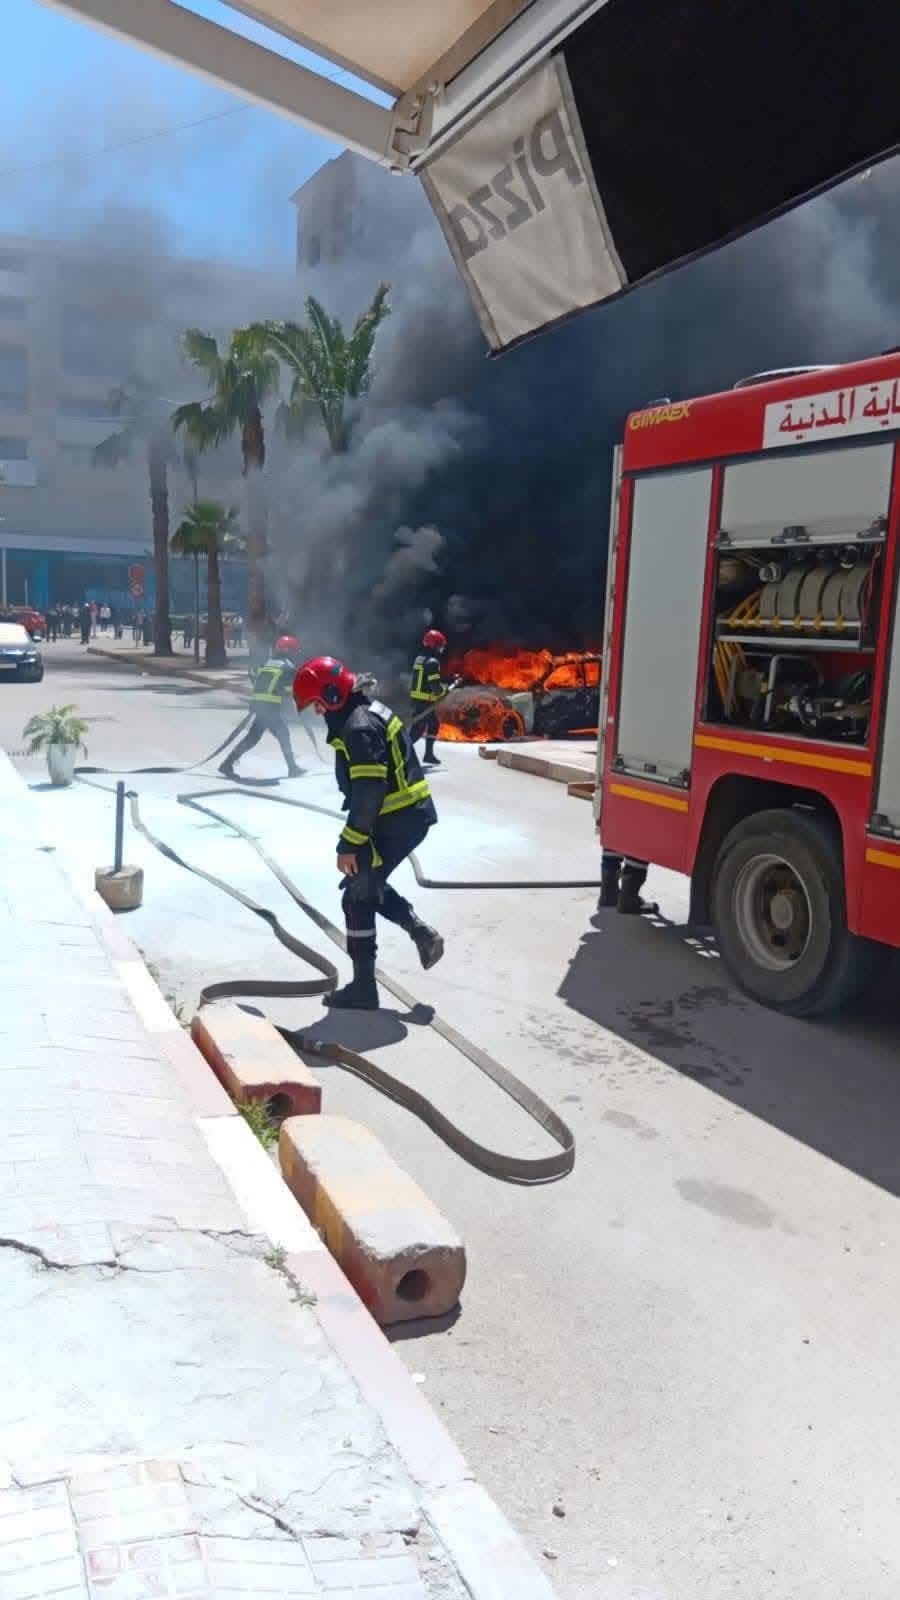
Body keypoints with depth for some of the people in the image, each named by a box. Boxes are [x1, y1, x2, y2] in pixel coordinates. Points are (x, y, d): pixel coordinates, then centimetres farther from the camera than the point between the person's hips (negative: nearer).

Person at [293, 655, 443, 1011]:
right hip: (410, 815, 10)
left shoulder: (358, 728, -21)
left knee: (358, 897, 0)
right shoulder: (370, 711, 11)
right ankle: (421, 932, 18)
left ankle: (363, 987, 8)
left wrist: (349, 845, -21)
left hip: (396, 822, -10)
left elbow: (368, 792, -26)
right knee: (368, 885, 23)